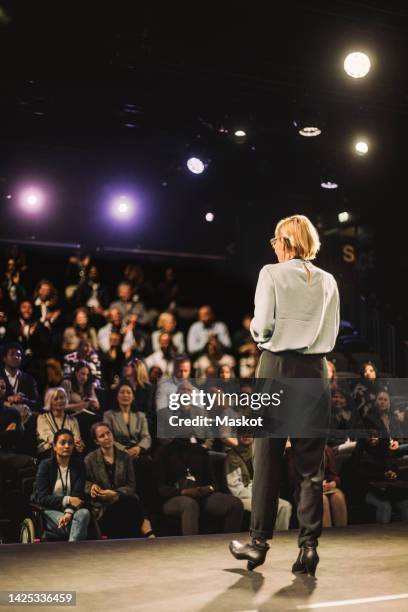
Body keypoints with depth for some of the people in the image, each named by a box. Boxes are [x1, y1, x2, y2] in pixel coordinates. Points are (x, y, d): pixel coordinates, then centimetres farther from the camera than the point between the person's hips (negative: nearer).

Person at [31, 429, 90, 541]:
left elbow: (78, 494, -4)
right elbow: (41, 498, -8)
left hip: (71, 509, 2)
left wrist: (69, 512, -24)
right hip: (49, 510, -2)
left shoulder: (78, 466, 7)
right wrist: (67, 500, -17)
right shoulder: (45, 465, 0)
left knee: (84, 513, -34)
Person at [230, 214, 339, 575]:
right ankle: (309, 544, 3)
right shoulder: (328, 281, 8)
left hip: (277, 368, -3)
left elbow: (262, 325, -10)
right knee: (311, 463, 5)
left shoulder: (272, 274, -4)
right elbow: (333, 332, 9)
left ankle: (259, 541, 11)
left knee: (268, 458, 5)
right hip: (315, 371, 3)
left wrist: (257, 333, 10)